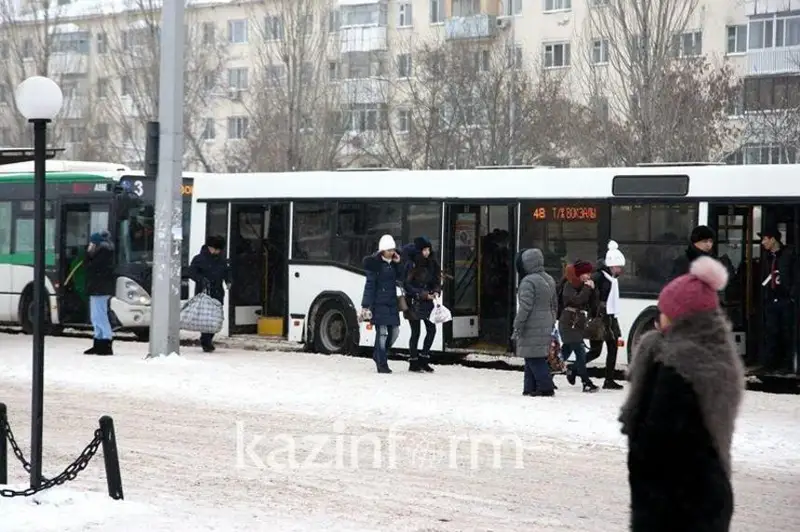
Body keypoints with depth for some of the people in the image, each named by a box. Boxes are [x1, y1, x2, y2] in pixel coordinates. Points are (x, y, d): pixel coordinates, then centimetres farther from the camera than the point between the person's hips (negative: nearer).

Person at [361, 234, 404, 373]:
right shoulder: (374, 263, -9)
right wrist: (365, 305, -14)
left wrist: (398, 263, -3)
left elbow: (400, 278, 9)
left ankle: (379, 355, 28)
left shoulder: (393, 262, 11)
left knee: (394, 331, 8)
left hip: (392, 302, 7)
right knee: (382, 332, -9)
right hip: (379, 303, -7)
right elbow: (369, 285, -11)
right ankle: (382, 364, -4)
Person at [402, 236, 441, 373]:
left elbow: (437, 280, 14)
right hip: (414, 303, -6)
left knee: (431, 329, 1)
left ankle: (423, 360, 14)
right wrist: (423, 294, -17)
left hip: (427, 302, 6)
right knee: (416, 332, 0)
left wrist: (436, 291, -7)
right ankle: (413, 362, 10)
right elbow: (407, 285, -12)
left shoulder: (432, 264, 6)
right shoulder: (411, 265, -11)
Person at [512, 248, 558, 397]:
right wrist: (551, 324, 27)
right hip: (546, 326, 9)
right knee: (535, 358, 14)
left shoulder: (528, 282, -15)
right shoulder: (549, 280, 13)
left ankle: (546, 387, -6)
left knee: (534, 358, -4)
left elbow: (525, 307, -19)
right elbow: (554, 305, 20)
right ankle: (530, 387, 15)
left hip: (532, 328, -9)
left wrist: (517, 328, -14)